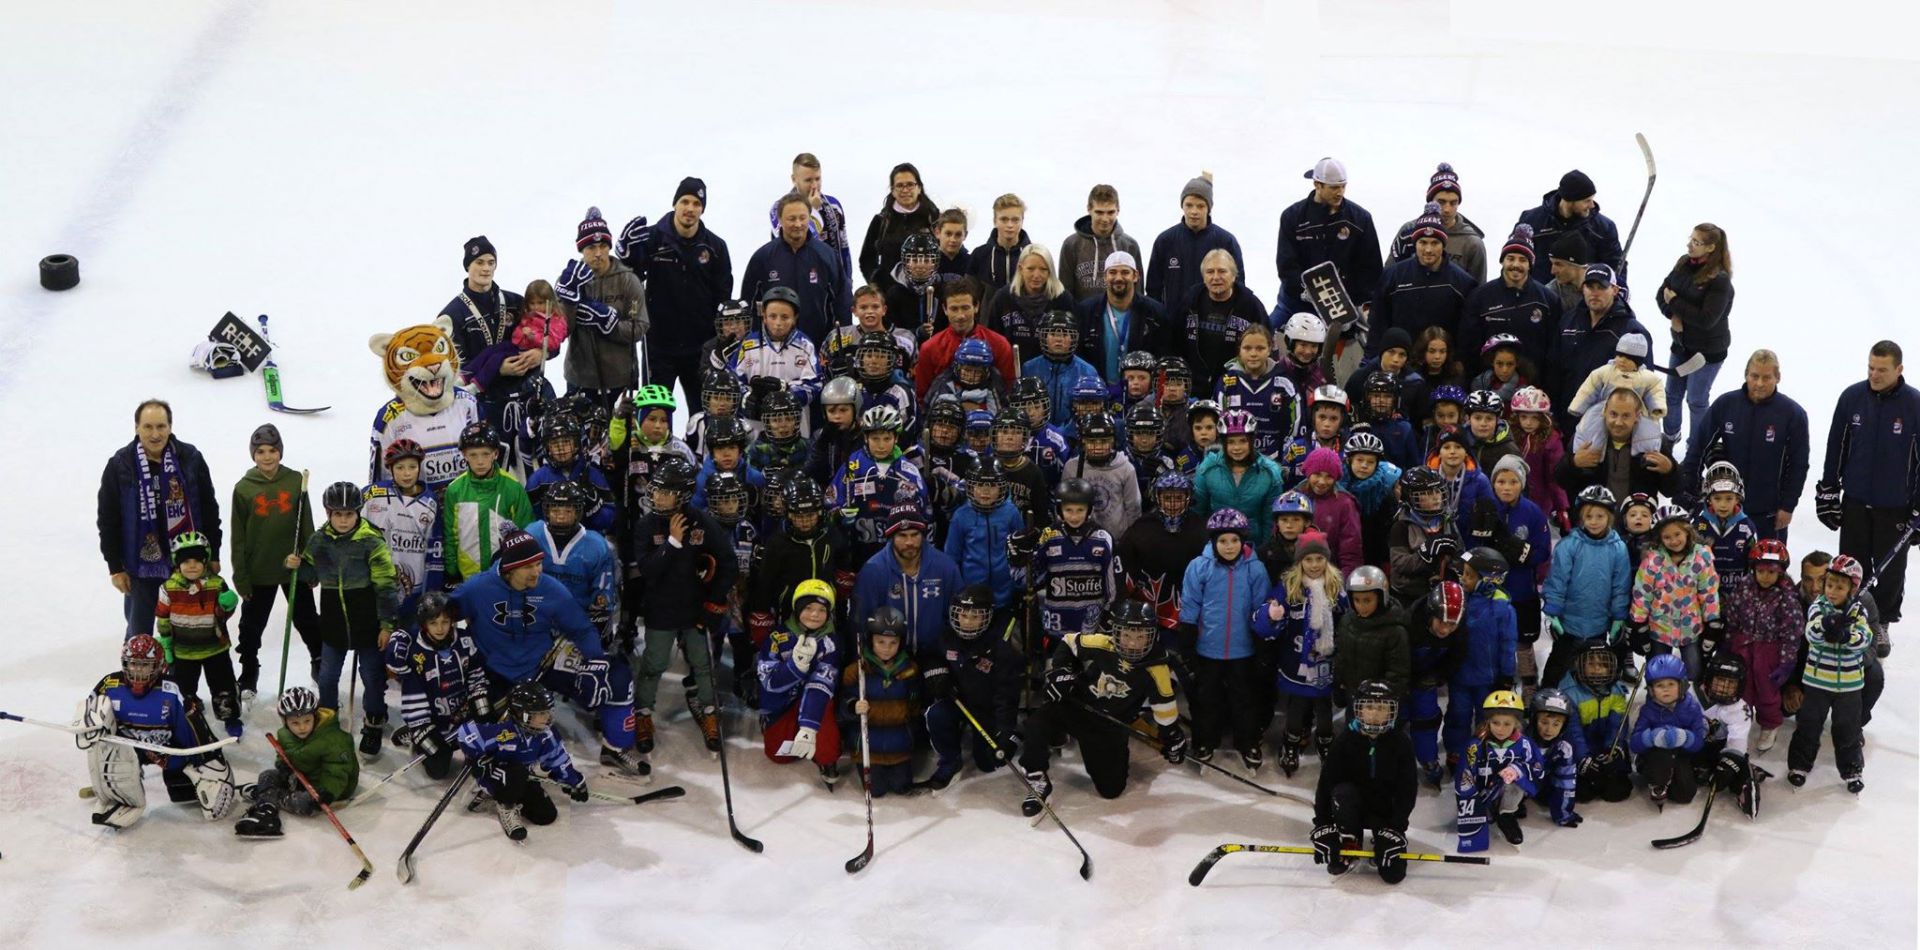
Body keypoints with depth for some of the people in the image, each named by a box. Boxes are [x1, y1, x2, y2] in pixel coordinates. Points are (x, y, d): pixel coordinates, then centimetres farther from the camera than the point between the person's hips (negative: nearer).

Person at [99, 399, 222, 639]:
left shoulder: (190, 459, -5)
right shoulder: (119, 466, -8)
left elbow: (209, 510, 3)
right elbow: (107, 520, -3)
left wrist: (213, 555, 4)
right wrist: (115, 567, -4)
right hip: (141, 565, -1)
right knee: (139, 634, 9)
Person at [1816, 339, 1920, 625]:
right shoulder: (1852, 397, -5)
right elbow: (1835, 448, 5)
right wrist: (1827, 493, 7)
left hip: (1896, 508, -2)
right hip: (1855, 502, 2)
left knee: (1890, 569, 10)